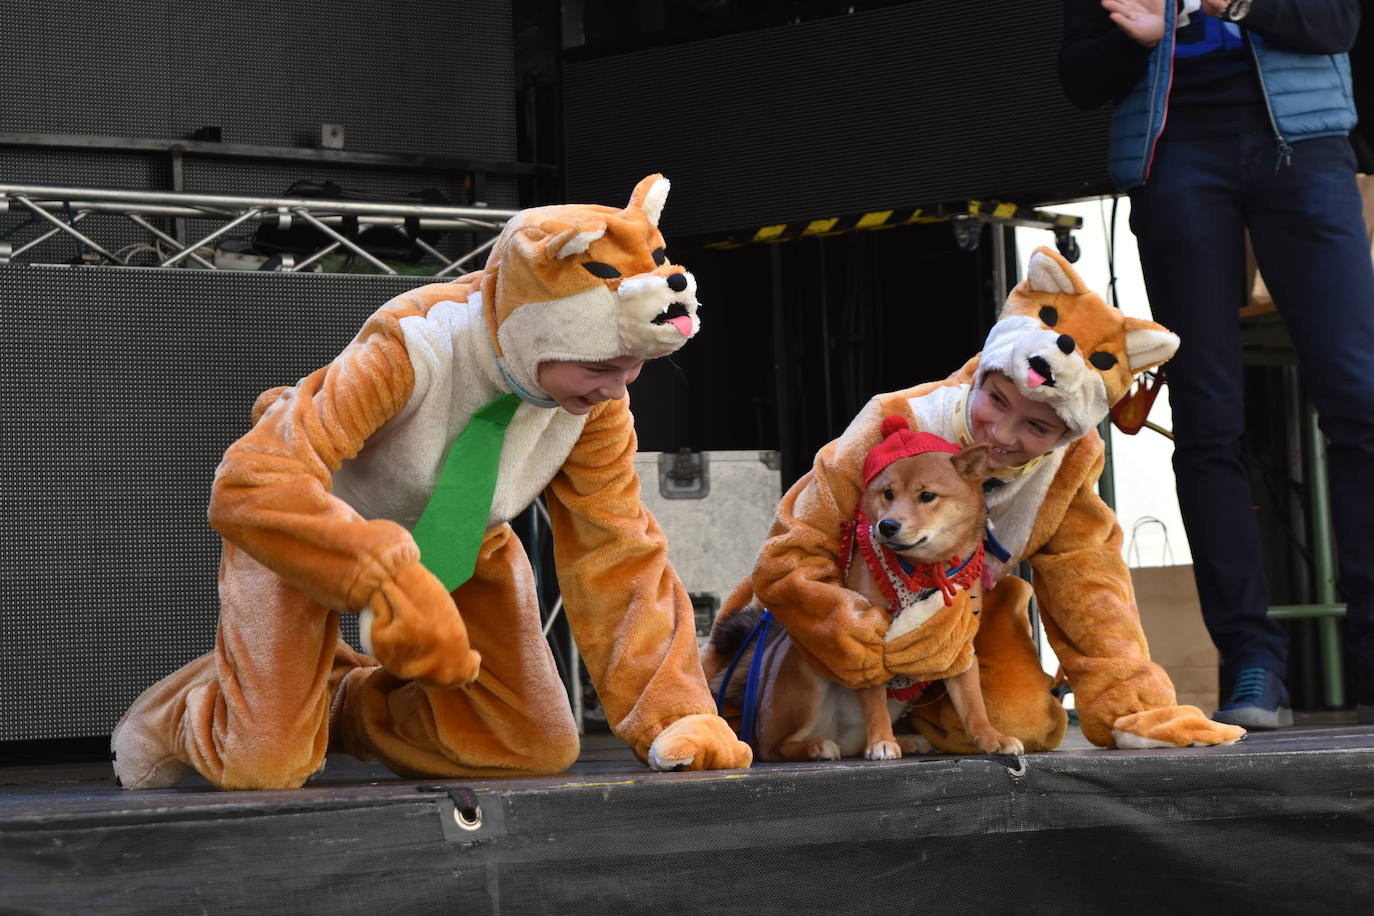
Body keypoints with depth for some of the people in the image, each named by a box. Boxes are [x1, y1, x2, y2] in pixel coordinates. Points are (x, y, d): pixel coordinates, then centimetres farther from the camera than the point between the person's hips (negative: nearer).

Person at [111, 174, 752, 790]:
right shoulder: (412, 347, -39)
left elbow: (616, 556, -14)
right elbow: (253, 487, -47)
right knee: (263, 768, -18)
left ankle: (342, 701, 21)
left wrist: (676, 717, -22)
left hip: (459, 547, 5)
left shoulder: (598, 399, -22)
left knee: (538, 748, -3)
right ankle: (180, 716, 19)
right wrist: (393, 582, -56)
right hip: (313, 533, -5)